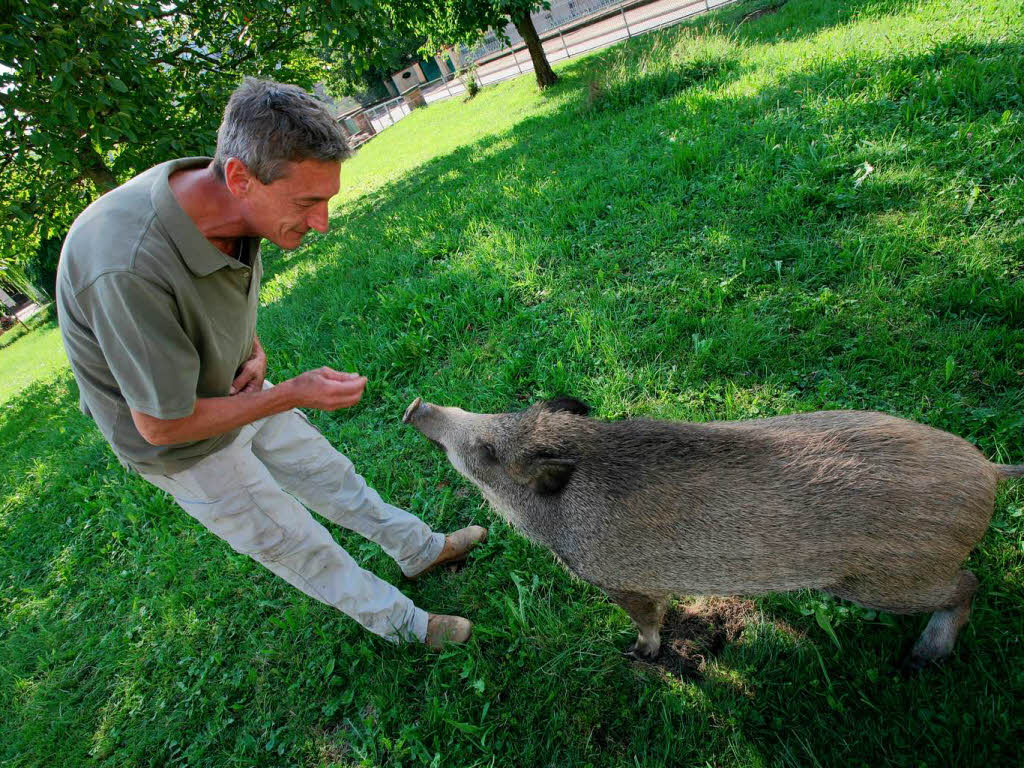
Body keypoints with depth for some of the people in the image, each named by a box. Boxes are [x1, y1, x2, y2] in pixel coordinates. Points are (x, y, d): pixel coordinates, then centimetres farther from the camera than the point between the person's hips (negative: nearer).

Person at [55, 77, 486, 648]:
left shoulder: (231, 203, -18)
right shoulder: (129, 269, -42)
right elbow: (162, 424, -29)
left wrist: (255, 351, -11)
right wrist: (294, 395, -25)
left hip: (237, 391, 6)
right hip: (185, 442, -6)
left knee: (330, 475, 20)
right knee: (296, 544, 10)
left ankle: (420, 547, 43)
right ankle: (400, 621, 32)